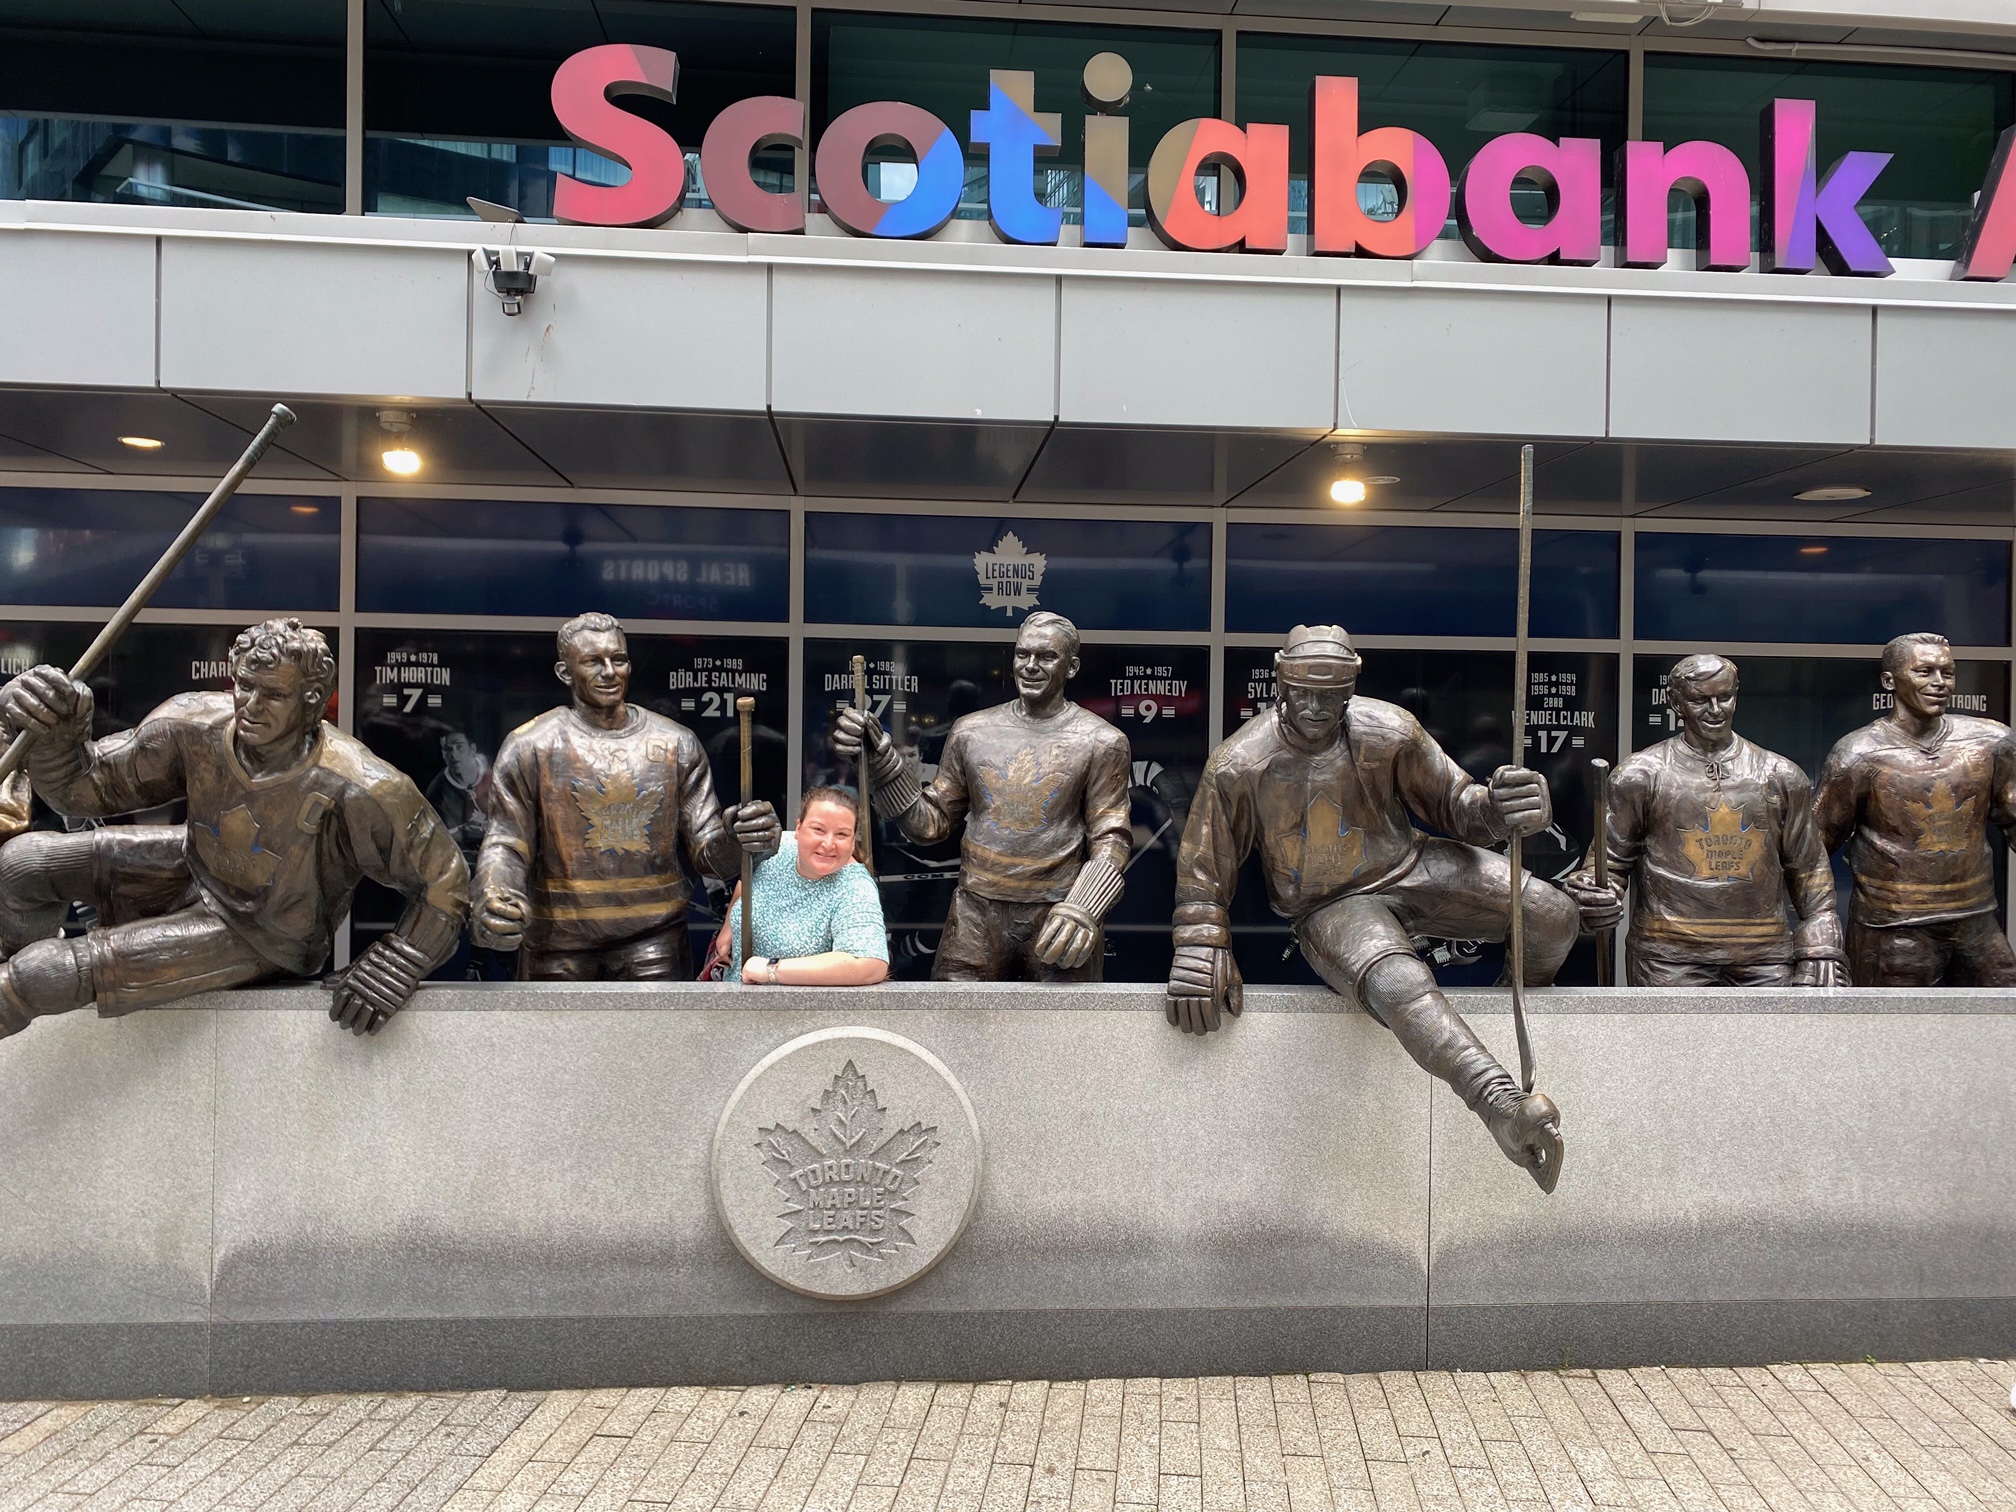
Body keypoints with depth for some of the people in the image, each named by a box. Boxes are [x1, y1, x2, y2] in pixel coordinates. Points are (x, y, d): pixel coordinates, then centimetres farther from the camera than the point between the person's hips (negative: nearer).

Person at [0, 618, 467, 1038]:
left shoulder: (357, 791, -36)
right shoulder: (197, 726, -21)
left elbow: (443, 879, -25)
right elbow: (82, 786, -10)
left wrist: (397, 968, -32)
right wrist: (57, 730, -31)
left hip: (261, 935, -5)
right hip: (195, 867, 5)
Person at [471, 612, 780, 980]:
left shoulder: (677, 743, 2)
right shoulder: (530, 746, -3)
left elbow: (706, 850, 0)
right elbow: (506, 845, -5)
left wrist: (734, 839, -24)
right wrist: (492, 901, -27)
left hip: (654, 941, 1)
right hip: (558, 946, 0)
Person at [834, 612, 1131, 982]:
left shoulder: (1101, 743, -1)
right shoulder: (972, 732, 7)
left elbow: (1111, 839, -4)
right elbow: (932, 822, 9)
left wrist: (1081, 910, -19)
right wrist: (881, 758, -3)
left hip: (1056, 915, -2)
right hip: (977, 912, 2)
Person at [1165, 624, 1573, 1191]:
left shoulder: (1390, 732, -8)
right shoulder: (1238, 766, -12)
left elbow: (1453, 802, 0)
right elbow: (1203, 868, -3)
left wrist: (1496, 808, -24)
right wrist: (1201, 951, -8)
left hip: (1412, 867, 4)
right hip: (1333, 909, -3)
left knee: (1553, 918, -9)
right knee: (1399, 986, -36)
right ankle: (1504, 1108, -48)